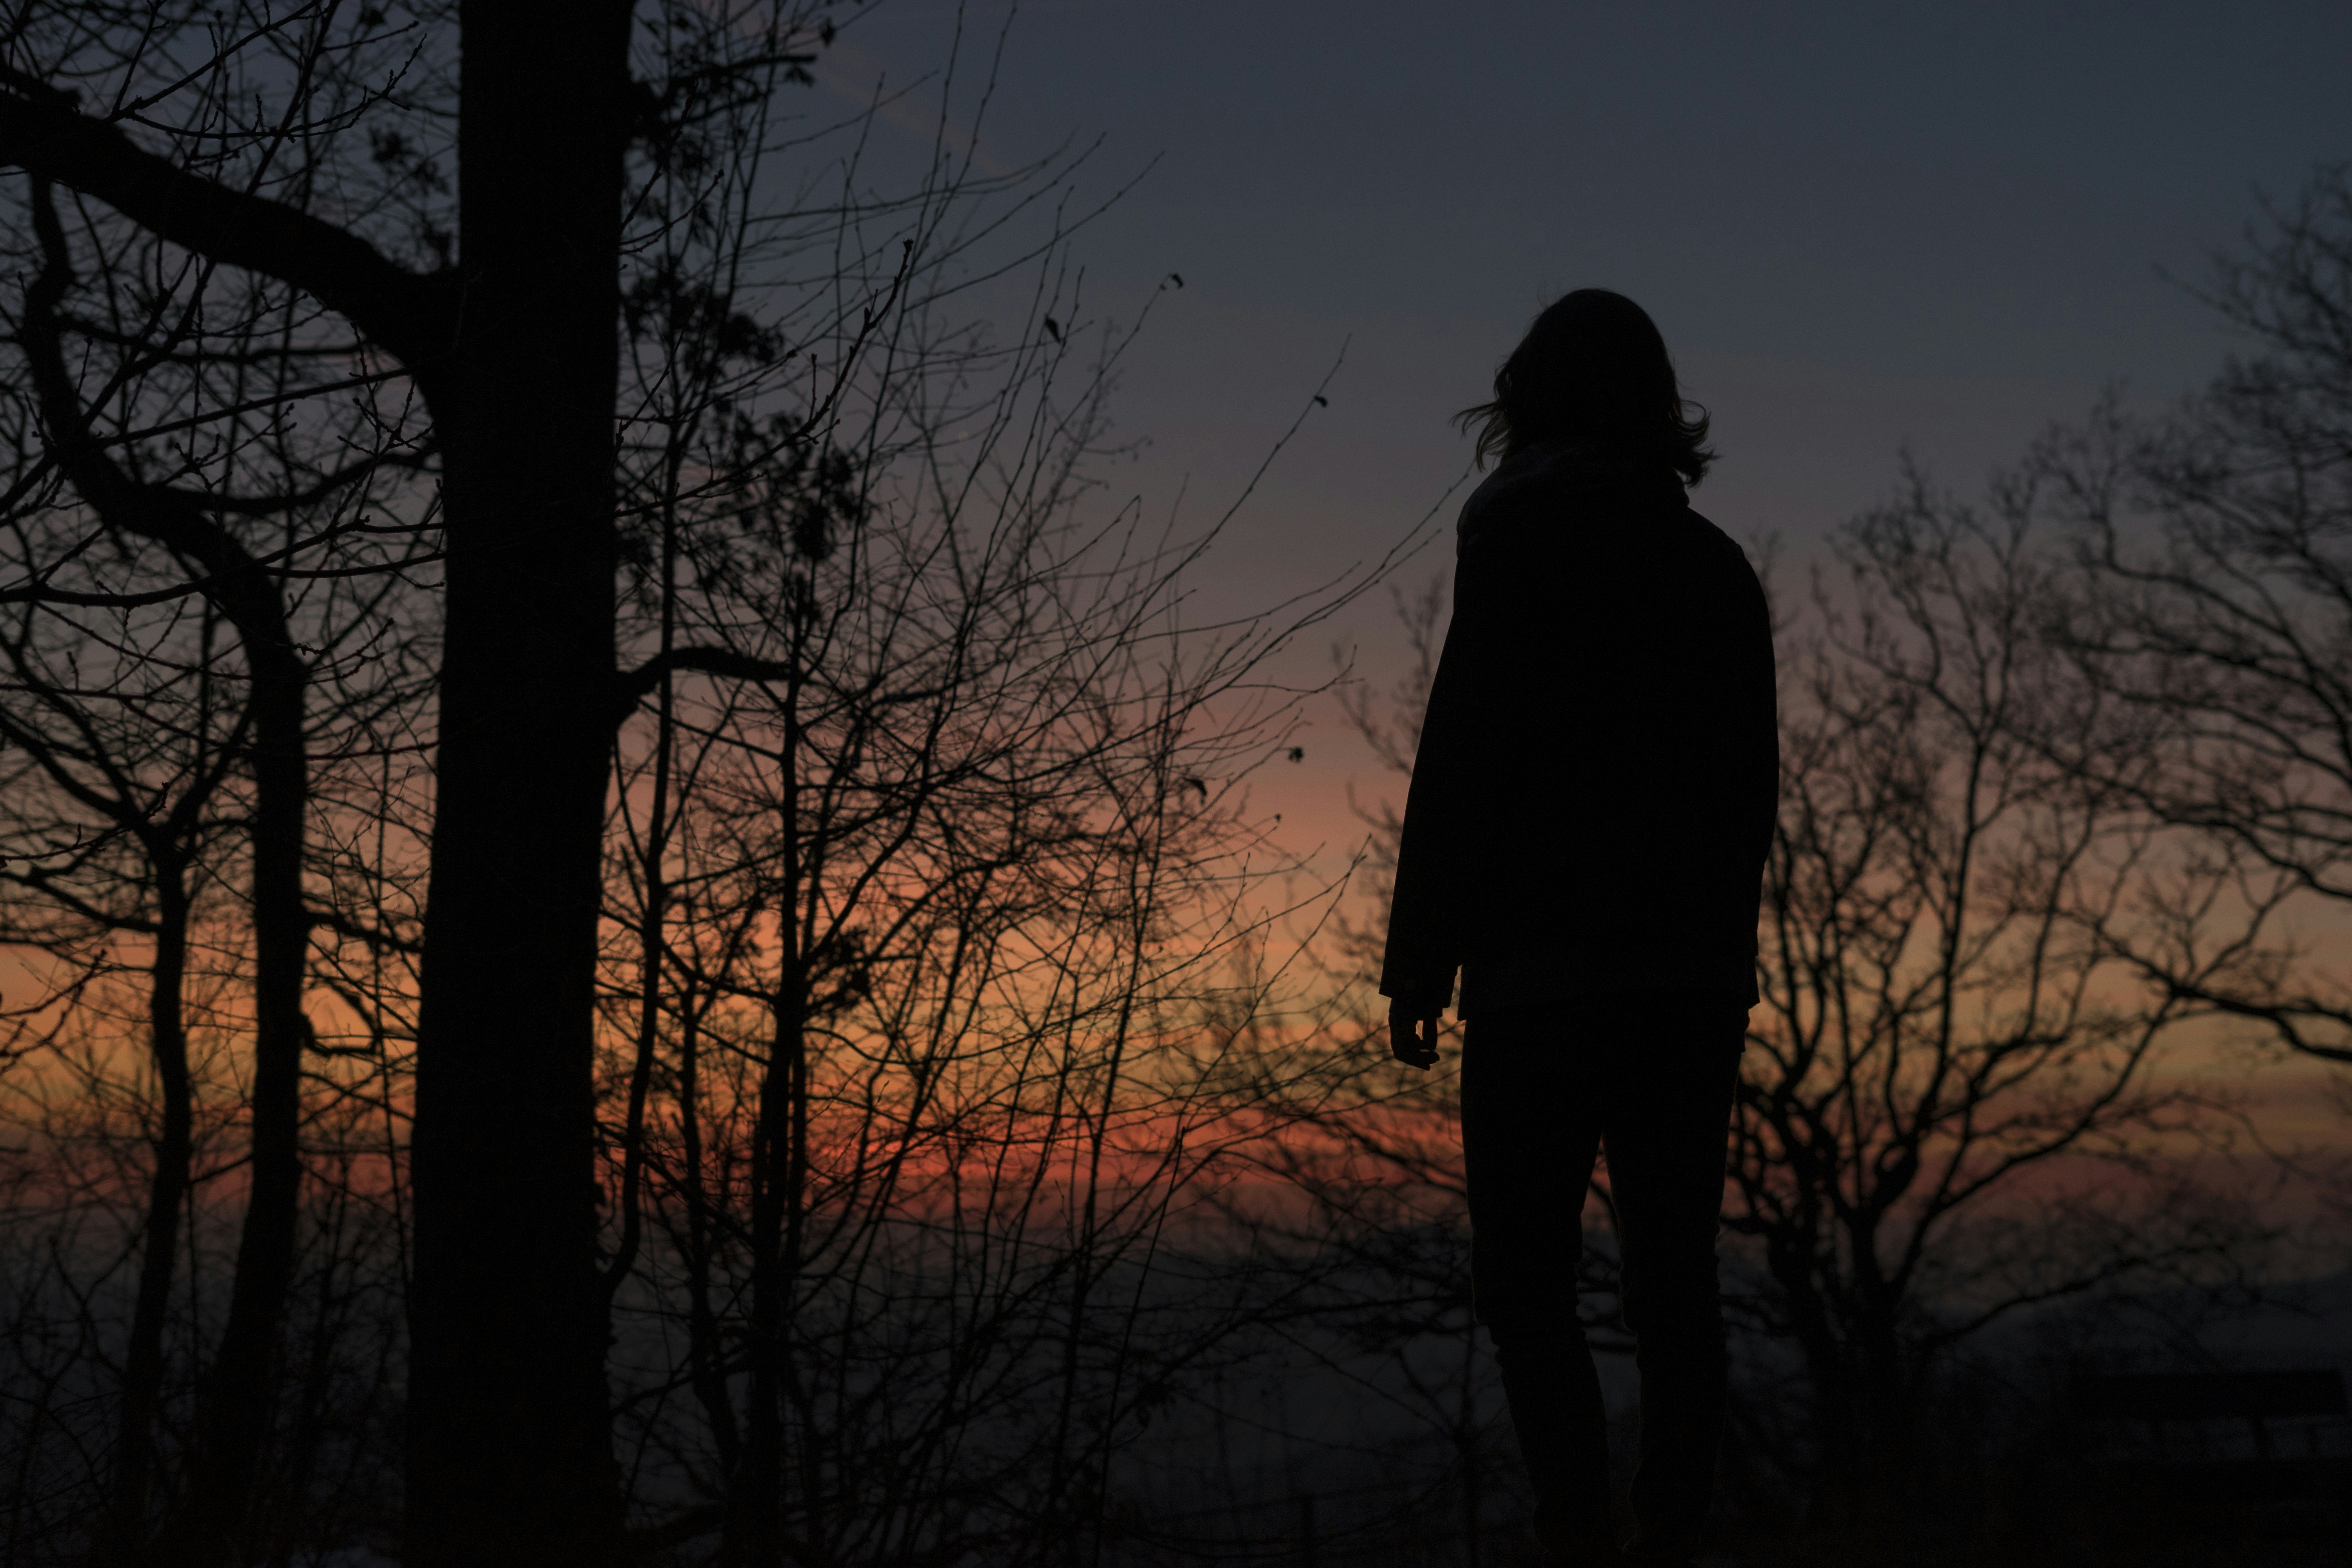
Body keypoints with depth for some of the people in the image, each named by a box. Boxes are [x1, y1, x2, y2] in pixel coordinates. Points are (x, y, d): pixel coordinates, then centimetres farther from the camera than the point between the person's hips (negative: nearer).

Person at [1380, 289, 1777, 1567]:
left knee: (1524, 1276, -3)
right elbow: (1751, 781, 16)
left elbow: (1465, 754, -11)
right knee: (1672, 1272, 8)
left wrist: (1417, 959, -8)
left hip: (1550, 968, -6)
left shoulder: (1524, 536, -3)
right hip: (1696, 970, 6)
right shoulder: (1717, 564, 16)